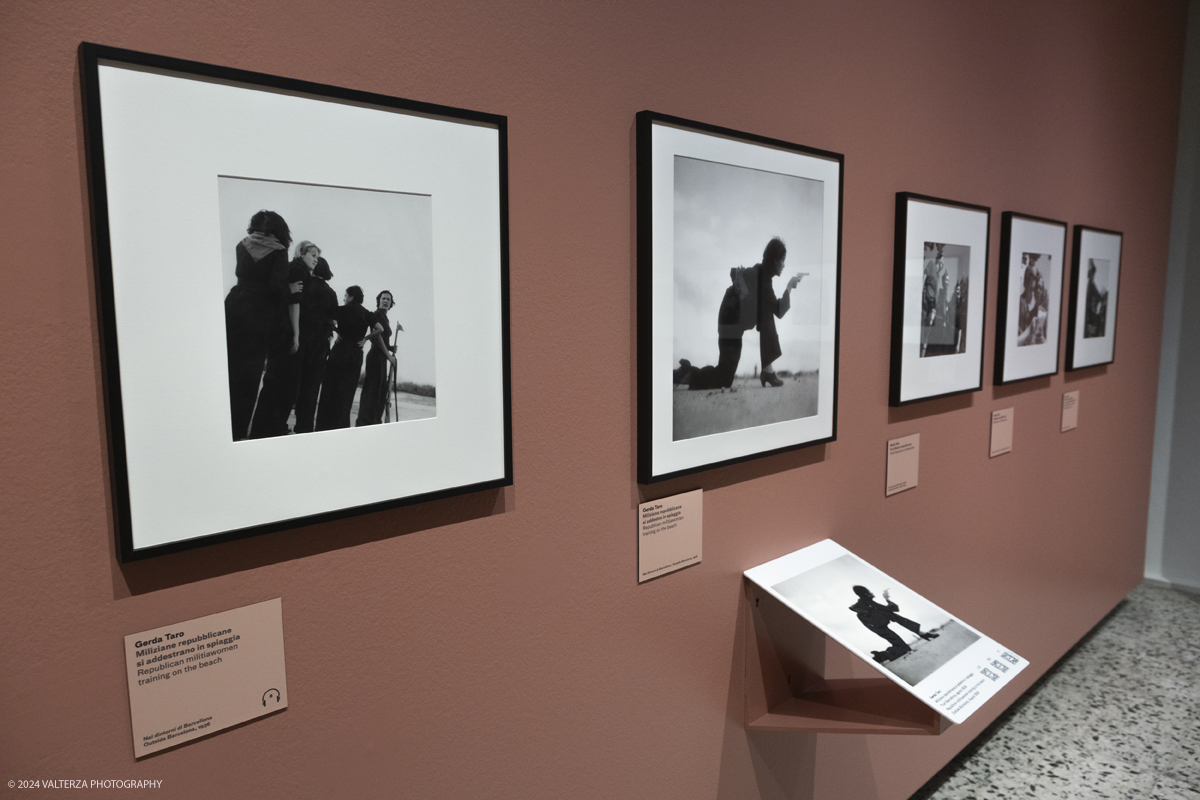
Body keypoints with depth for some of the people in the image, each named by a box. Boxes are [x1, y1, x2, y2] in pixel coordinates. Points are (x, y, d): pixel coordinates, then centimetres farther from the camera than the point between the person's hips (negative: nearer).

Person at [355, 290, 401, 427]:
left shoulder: (385, 319, 19)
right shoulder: (377, 314, -7)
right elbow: (377, 335, -16)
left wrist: (390, 348, 5)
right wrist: (388, 355, -16)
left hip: (382, 357, 9)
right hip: (376, 356, -9)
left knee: (381, 390, 9)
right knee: (372, 390, -11)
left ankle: (374, 422, 14)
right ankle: (363, 423, -11)